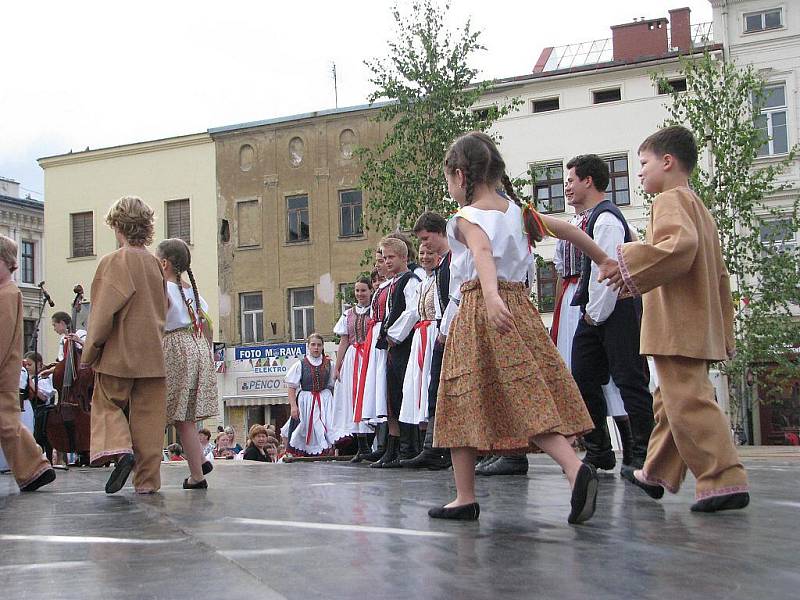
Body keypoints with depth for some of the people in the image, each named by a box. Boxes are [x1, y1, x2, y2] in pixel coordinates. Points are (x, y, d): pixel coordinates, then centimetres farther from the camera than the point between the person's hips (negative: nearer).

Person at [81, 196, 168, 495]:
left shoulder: (113, 262, -8)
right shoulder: (155, 263, 8)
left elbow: (104, 312, -12)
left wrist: (90, 352, -4)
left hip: (118, 356, -4)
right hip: (153, 356, 4)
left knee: (107, 404, 12)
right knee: (148, 416, 7)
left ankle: (118, 448, -13)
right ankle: (147, 479, 7)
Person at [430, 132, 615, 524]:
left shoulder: (467, 218, -7)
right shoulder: (517, 210, 12)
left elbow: (483, 253, -28)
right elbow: (567, 229, 20)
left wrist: (491, 296, -46)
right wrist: (603, 260, 34)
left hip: (479, 312, -6)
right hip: (519, 306, 6)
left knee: (464, 403, 4)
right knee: (527, 398, 1)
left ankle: (465, 498, 8)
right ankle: (575, 469, -21)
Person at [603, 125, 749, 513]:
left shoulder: (671, 200, -7)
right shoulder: (699, 208, 24)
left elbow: (681, 244, -29)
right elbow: (719, 275, 24)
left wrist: (632, 265, -26)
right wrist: (723, 329, 26)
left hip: (677, 329, -11)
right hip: (701, 328, 11)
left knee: (689, 401, -12)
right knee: (669, 401, 18)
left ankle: (725, 481, -14)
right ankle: (655, 473, 28)